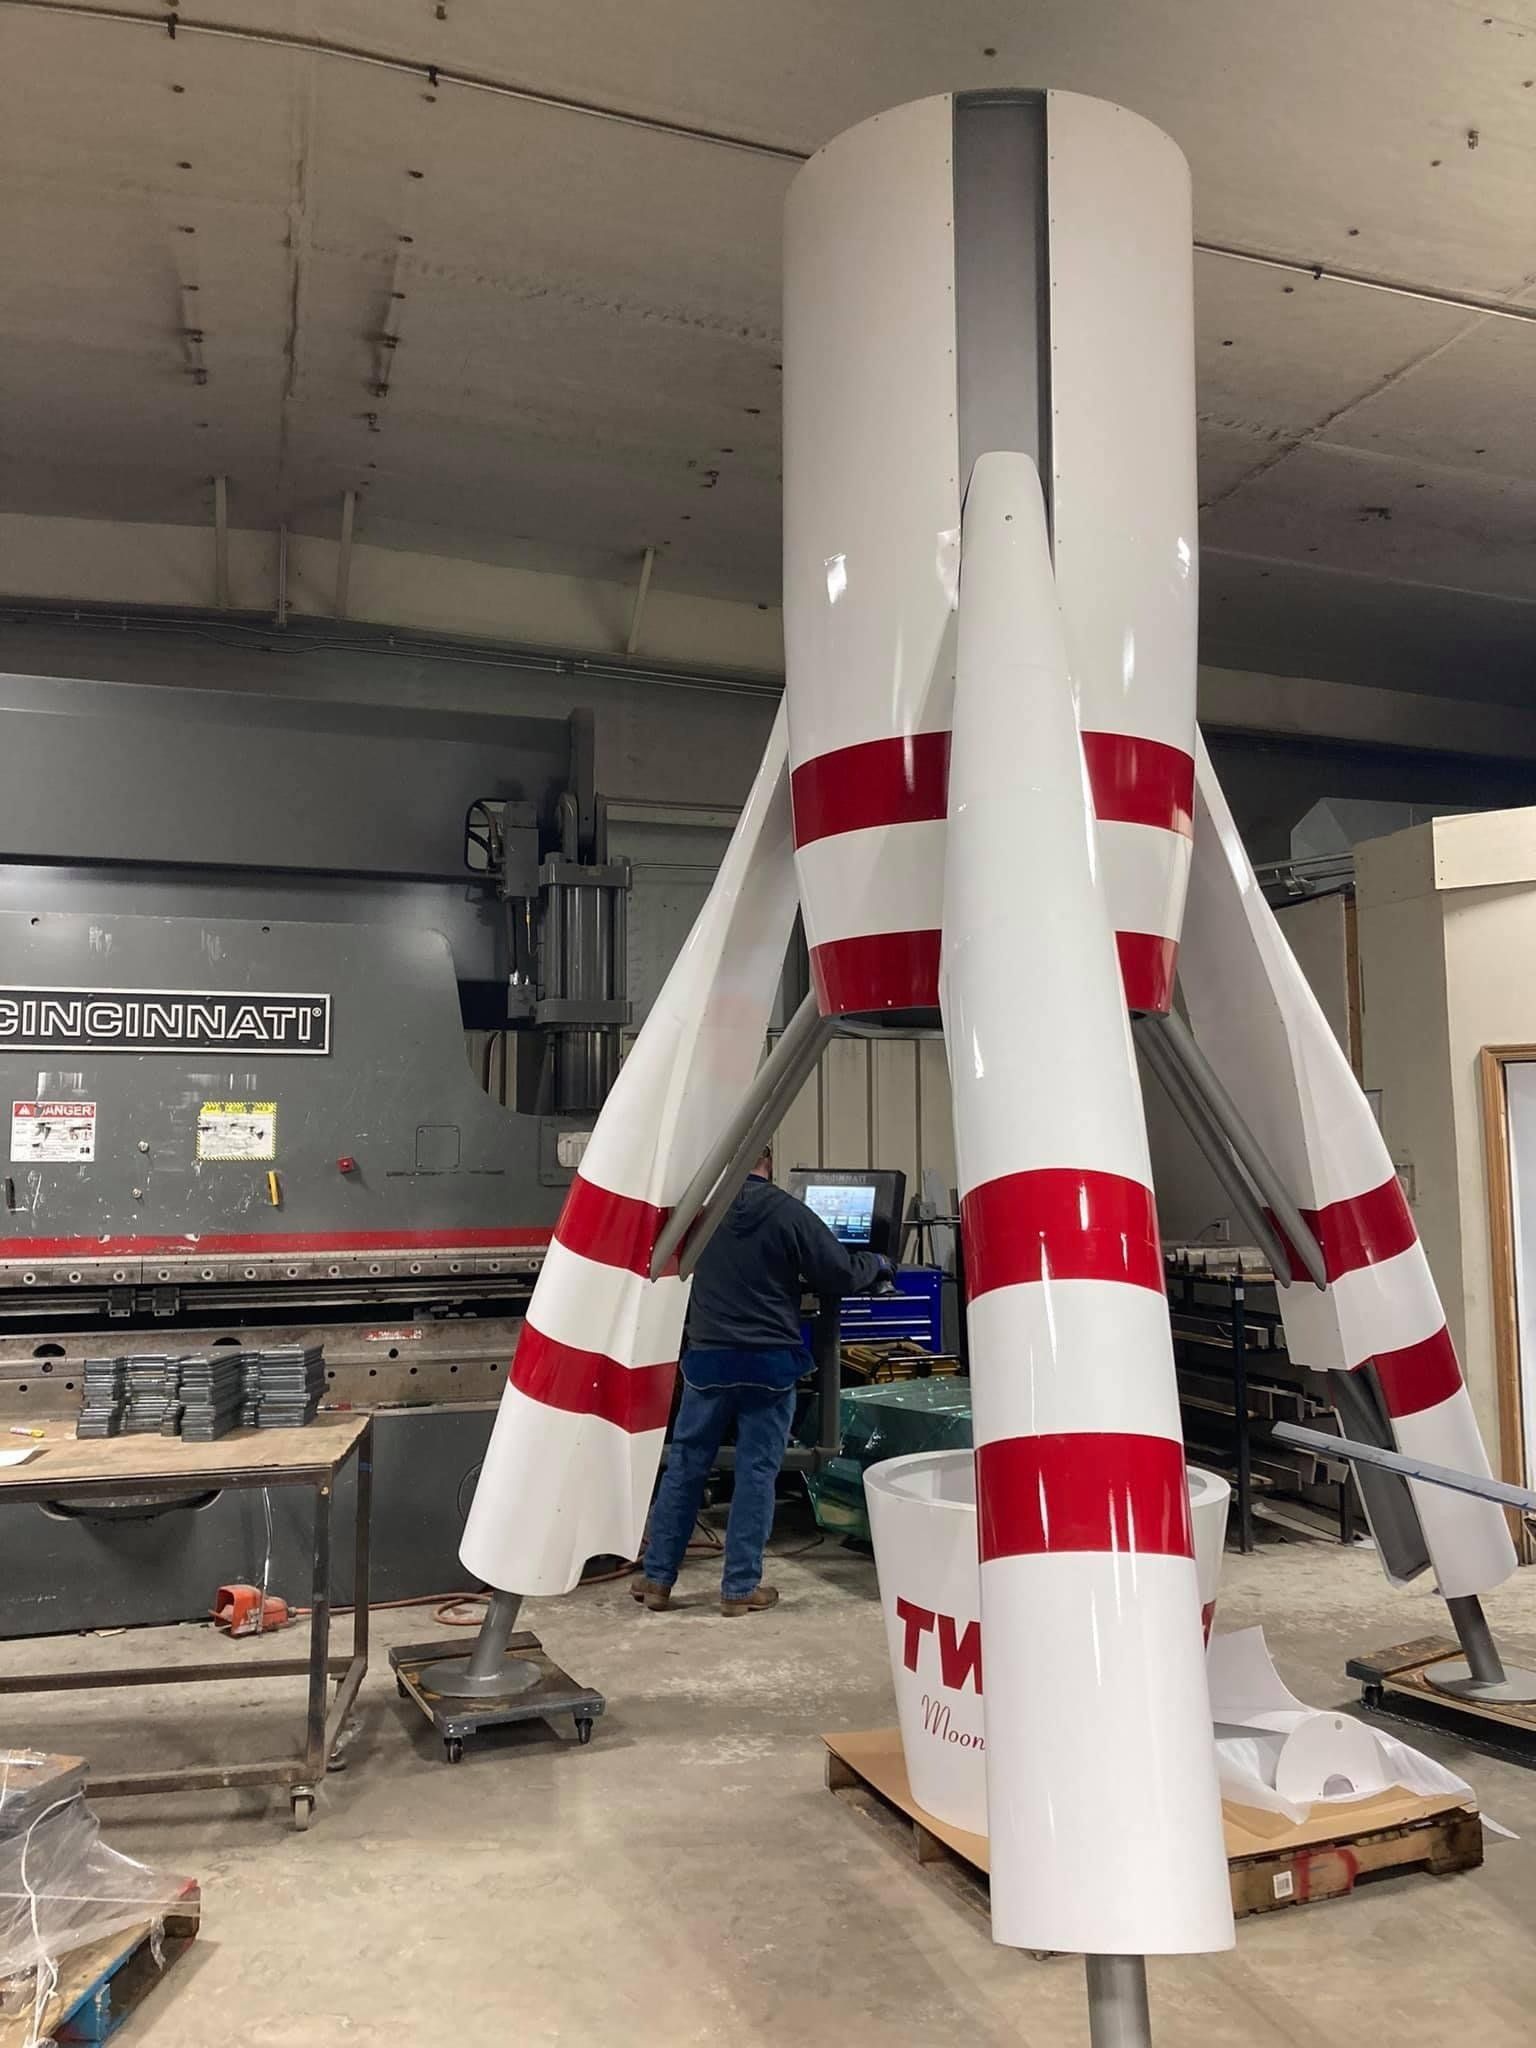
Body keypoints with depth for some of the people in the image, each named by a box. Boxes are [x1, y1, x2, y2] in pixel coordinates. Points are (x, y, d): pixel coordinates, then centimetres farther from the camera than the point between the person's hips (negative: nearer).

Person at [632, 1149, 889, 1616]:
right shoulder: (788, 1213, -10)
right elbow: (842, 1274, -4)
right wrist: (877, 1263, 16)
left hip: (707, 1359, 3)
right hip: (768, 1363, -3)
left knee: (685, 1468, 11)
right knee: (756, 1474, 6)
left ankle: (656, 1578, 19)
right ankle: (740, 1587, 12)